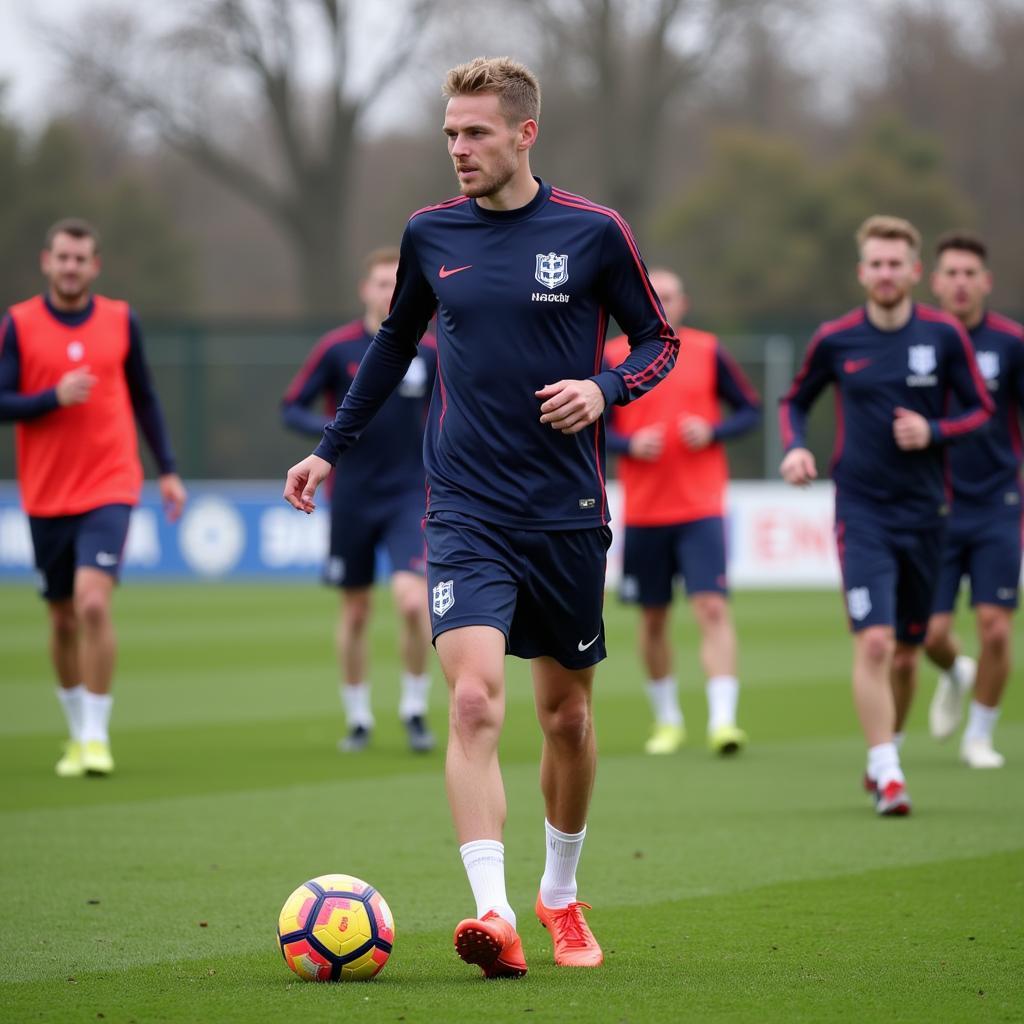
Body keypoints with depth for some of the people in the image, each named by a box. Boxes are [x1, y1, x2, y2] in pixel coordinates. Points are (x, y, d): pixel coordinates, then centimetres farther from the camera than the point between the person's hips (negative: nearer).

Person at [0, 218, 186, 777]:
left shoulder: (121, 320, 3)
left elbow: (144, 398, 13)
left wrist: (168, 469, 12)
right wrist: (54, 397, -21)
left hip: (109, 487, -1)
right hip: (46, 495, 1)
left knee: (93, 603, -18)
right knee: (63, 619, 9)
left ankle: (96, 736, -12)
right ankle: (78, 733, 27)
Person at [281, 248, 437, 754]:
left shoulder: (429, 352, 1)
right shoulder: (337, 347, -3)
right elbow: (291, 408, 1)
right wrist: (329, 429, -17)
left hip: (409, 495, 0)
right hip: (352, 498, 0)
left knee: (412, 600, -17)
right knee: (355, 612, 7)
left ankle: (415, 708, 2)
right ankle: (357, 717, 23)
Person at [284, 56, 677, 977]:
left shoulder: (592, 233, -3)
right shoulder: (430, 234, 4)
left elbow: (659, 340, 6)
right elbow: (396, 342, 20)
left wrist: (604, 390, -13)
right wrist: (331, 448, 20)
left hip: (568, 515, 0)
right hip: (467, 513, 0)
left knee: (567, 714, 12)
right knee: (474, 700, -19)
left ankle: (561, 894, 34)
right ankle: (494, 912, -26)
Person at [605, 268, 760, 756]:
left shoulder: (707, 351, 2)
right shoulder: (612, 358, 2)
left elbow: (750, 409, 7)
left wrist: (713, 432, -11)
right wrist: (629, 445, -14)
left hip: (701, 509, -1)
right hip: (642, 511, 2)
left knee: (713, 609, -14)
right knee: (653, 619, 10)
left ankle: (722, 719, -17)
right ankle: (667, 719, 26)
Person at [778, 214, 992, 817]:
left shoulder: (944, 336, -1)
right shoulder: (836, 340, -1)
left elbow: (983, 409, 5)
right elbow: (796, 400, 15)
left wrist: (934, 432, -13)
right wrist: (796, 447, -5)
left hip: (924, 512, 2)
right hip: (861, 511, -2)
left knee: (907, 653, 11)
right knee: (874, 642, -17)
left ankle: (888, 751, 34)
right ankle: (887, 776, -15)